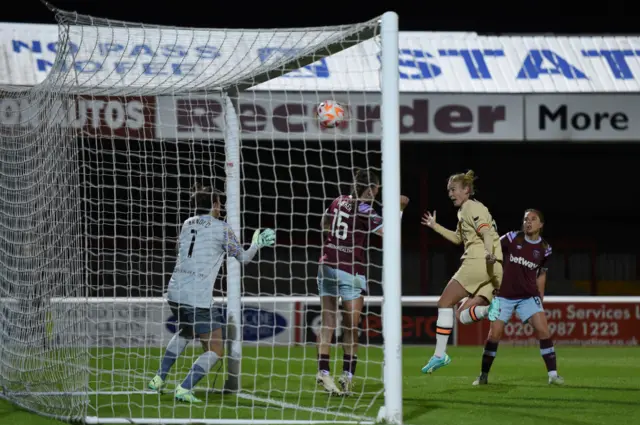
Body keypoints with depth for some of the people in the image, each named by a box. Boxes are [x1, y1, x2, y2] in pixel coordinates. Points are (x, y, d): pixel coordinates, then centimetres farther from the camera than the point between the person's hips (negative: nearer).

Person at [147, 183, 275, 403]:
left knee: (185, 332, 35)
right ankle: (184, 389, -12)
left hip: (175, 292, 7)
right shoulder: (221, 228, -4)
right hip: (198, 298, -7)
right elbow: (243, 258, 5)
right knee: (215, 351, 4)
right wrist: (256, 244, 24)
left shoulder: (187, 224, 13)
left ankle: (159, 379, 29)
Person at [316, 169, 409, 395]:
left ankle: (323, 369, -10)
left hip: (327, 265, 5)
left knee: (328, 322, 2)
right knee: (351, 326, 3)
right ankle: (347, 374, 1)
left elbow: (324, 224, 25)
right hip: (350, 271, -5)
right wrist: (399, 208, -7)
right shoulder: (364, 210, -10)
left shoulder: (339, 201, 7)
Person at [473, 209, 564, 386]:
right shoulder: (512, 238, -9)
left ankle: (553, 374, -8)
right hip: (504, 295, -1)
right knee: (494, 333, -4)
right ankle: (483, 376, 11)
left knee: (543, 330, -13)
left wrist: (541, 298, 12)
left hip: (528, 296, 1)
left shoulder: (544, 248, -1)